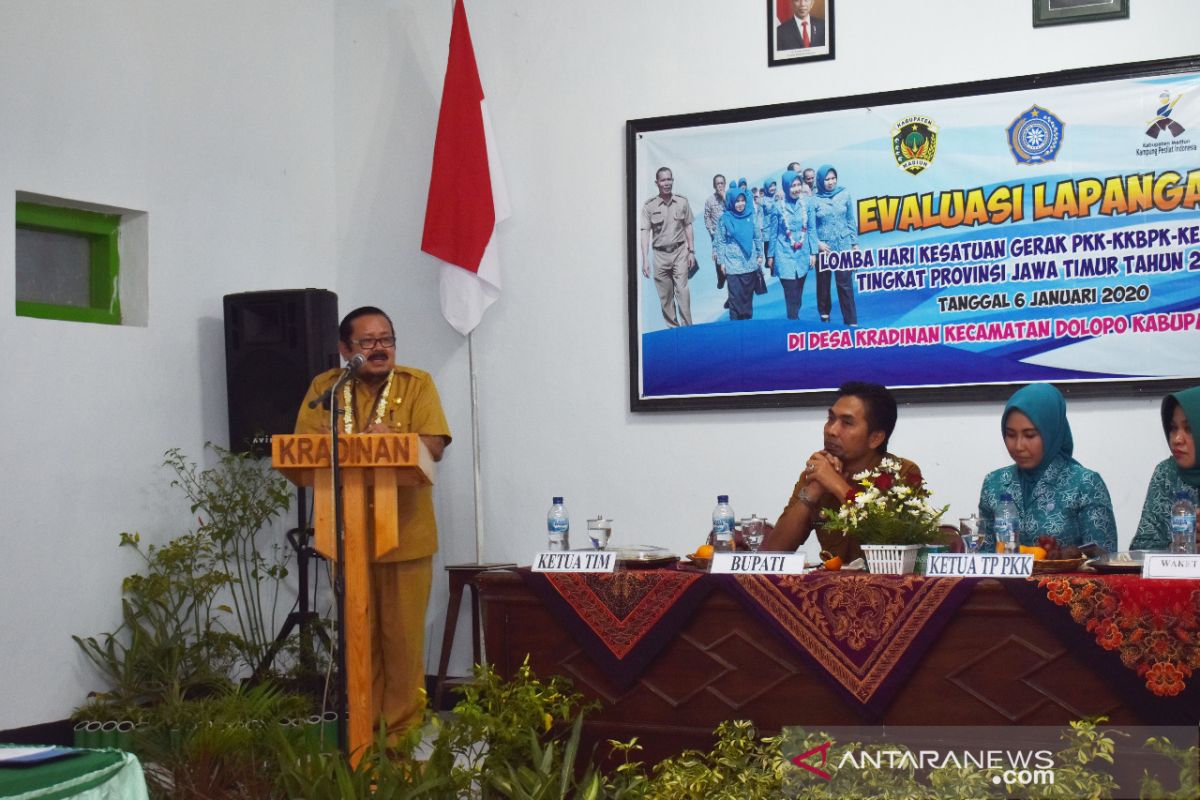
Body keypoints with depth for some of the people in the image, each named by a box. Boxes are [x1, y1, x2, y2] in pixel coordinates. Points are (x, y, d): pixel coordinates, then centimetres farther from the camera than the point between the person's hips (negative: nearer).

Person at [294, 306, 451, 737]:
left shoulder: (416, 384, 2)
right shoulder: (324, 387, 7)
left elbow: (434, 446, -6)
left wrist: (389, 439, -21)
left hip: (405, 534, -2)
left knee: (403, 636, 0)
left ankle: (402, 730, 10)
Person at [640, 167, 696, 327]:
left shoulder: (682, 202, 4)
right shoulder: (649, 206, -2)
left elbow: (688, 227, 11)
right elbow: (645, 232, -4)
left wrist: (691, 251, 7)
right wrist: (645, 260, -9)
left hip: (680, 251, 0)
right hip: (660, 254, 0)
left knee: (682, 291, -9)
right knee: (665, 296, 4)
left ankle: (687, 327, -6)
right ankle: (673, 328, 13)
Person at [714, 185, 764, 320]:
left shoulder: (751, 216, 3)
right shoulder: (725, 219, -3)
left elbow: (758, 237, 10)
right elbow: (721, 242, 0)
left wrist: (760, 255, 8)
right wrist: (722, 262, -3)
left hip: (750, 263, 2)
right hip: (733, 264, -2)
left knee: (748, 294, 8)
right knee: (736, 296, -4)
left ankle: (748, 320, 18)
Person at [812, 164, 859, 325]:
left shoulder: (844, 194, 2)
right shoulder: (814, 200, -4)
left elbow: (851, 220, 7)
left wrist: (855, 243, 6)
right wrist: (817, 243, -15)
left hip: (843, 247, 0)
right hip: (824, 248, 0)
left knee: (845, 284, -4)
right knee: (823, 283, 11)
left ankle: (851, 321, 0)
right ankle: (824, 315, 27)